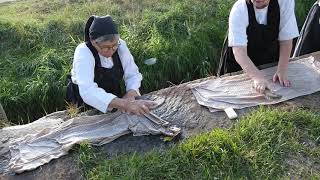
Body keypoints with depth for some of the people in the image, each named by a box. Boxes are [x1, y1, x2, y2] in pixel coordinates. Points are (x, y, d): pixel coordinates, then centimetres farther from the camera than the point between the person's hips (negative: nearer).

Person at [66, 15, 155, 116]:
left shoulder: (121, 45, -11)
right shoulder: (83, 52, -24)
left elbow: (133, 75, -8)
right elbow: (88, 91, -37)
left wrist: (130, 95, -29)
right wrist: (125, 104, -47)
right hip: (86, 108, -3)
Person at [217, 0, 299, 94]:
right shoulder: (239, 10, -30)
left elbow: (286, 39, -18)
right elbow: (239, 50, -38)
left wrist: (282, 71, -27)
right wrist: (257, 77, -50)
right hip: (239, 63, -2)